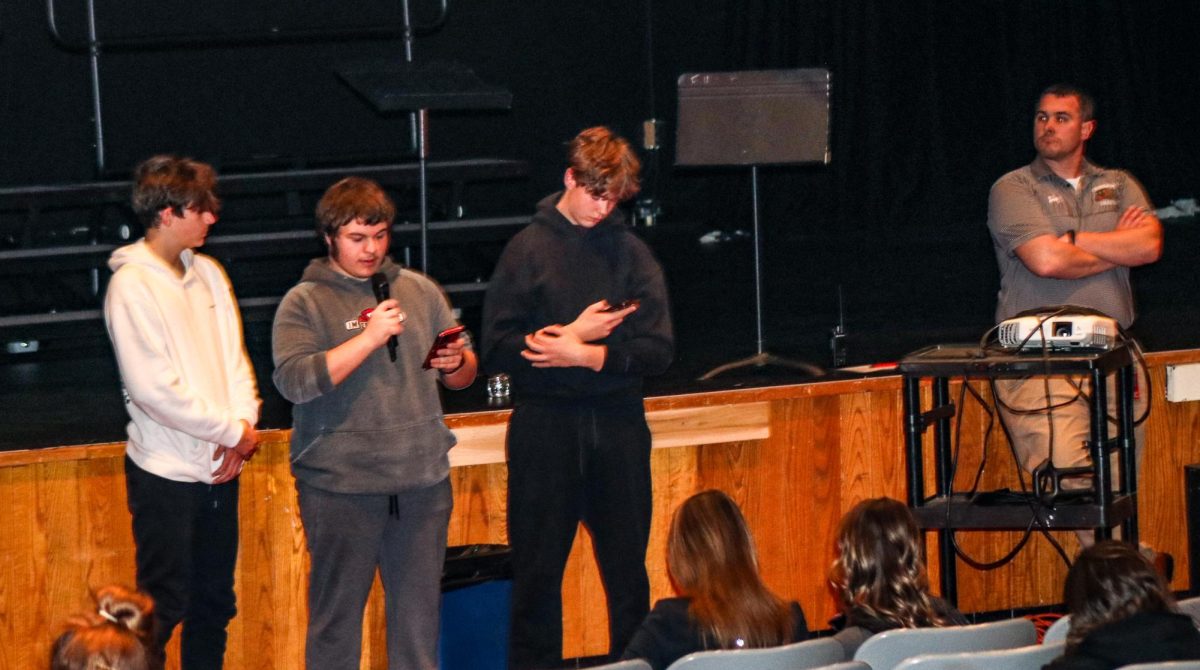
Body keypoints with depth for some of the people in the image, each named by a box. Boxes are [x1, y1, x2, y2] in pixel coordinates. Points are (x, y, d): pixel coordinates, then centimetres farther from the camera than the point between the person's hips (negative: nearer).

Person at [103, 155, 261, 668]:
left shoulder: (207, 274, 8)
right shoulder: (132, 285, -15)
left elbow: (233, 356, 10)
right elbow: (155, 388, -19)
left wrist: (244, 423, -7)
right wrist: (233, 431, -14)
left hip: (219, 467, 7)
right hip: (166, 472, -7)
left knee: (214, 605, 13)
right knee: (165, 607, -3)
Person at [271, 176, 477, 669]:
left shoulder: (421, 291, 10)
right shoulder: (304, 304, -3)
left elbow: (465, 376, 17)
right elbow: (294, 380, -18)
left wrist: (457, 363, -8)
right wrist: (369, 338, -20)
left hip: (423, 481, 4)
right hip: (340, 487, -4)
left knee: (419, 614, 11)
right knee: (337, 615, 3)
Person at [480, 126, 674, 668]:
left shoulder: (630, 252, 4)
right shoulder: (530, 248, -1)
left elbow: (657, 350, -4)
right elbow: (497, 349, -7)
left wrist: (586, 354, -15)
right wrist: (574, 332, -12)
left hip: (618, 425, 2)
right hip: (545, 425, -2)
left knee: (628, 571, 7)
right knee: (538, 569, 2)